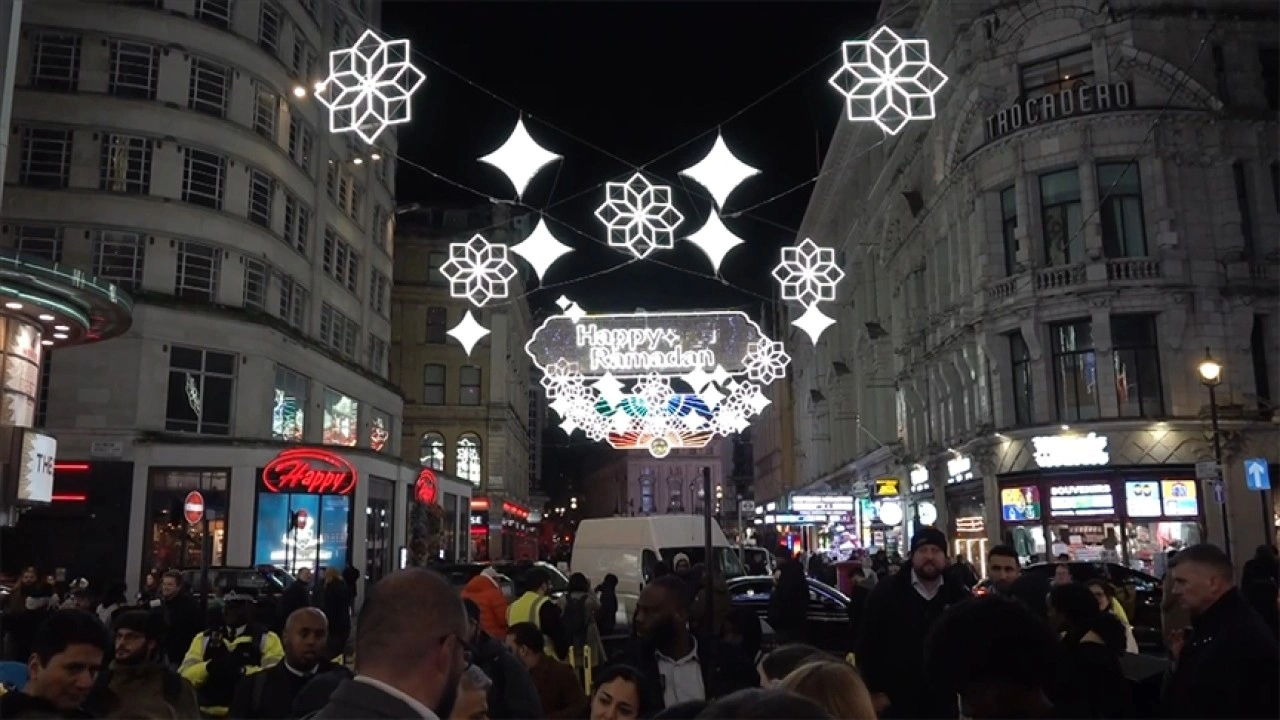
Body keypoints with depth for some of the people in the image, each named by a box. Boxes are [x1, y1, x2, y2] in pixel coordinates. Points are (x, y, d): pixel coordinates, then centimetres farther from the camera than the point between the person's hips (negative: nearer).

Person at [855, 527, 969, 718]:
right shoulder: (885, 592, -5)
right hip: (895, 701, -2)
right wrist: (874, 691, -6)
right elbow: (867, 644, -4)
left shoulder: (959, 596, 1)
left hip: (942, 701, 2)